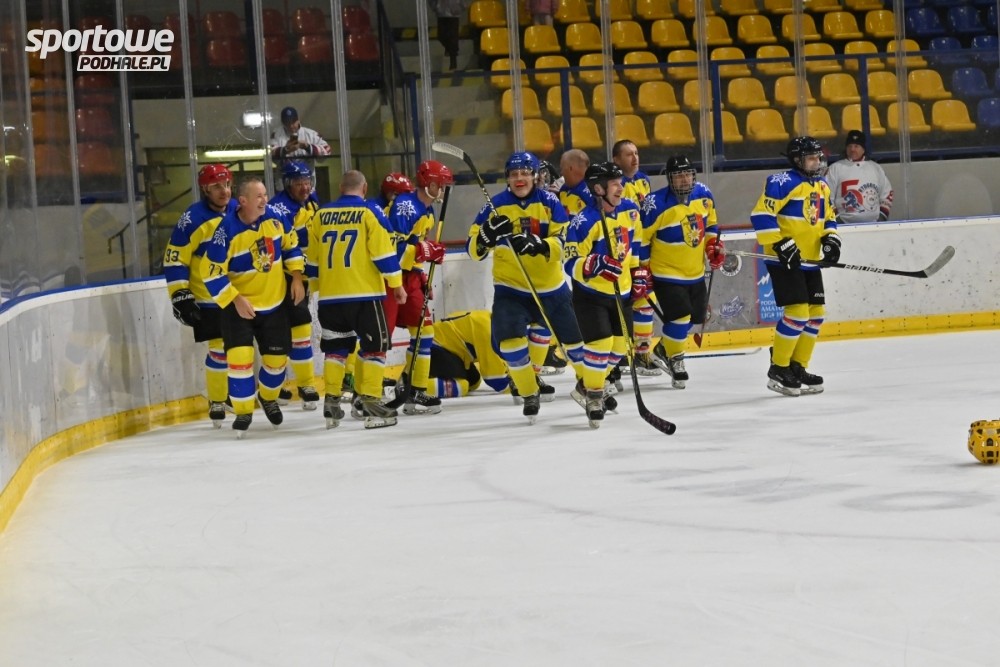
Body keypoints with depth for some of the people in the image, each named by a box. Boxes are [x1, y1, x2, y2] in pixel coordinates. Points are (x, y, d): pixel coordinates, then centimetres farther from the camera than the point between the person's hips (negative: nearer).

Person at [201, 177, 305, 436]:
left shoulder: (274, 218, -10)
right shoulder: (228, 231, -24)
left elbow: (290, 244, 9)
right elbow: (212, 272, -20)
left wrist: (296, 277, 4)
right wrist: (235, 300, -23)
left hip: (274, 303, 4)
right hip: (240, 305, -4)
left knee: (277, 357, 10)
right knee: (240, 357, -13)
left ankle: (268, 397, 38)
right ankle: (243, 412, 2)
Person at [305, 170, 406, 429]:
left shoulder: (320, 216, 8)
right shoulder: (370, 212, -4)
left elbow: (312, 259, 14)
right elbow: (383, 252, -9)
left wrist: (317, 287, 27)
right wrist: (396, 284, 0)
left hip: (330, 295, 4)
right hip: (364, 293, -4)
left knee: (335, 347, 15)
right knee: (374, 345, 3)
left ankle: (331, 403, 11)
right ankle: (370, 403, -5)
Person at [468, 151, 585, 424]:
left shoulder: (549, 202, -7)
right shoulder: (496, 206, -5)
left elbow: (561, 243, -17)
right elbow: (474, 250, -6)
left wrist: (538, 245, -36)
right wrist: (488, 235, -28)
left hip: (550, 287, 0)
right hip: (510, 288, 0)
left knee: (574, 336, 8)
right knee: (510, 339, -17)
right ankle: (529, 394, 2)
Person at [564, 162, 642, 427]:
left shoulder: (629, 210, -2)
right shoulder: (585, 222, -24)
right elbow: (572, 265, -24)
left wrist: (639, 274, 15)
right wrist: (597, 264, -40)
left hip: (621, 292, 7)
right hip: (590, 294, -7)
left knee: (619, 345, 11)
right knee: (600, 343, -16)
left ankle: (586, 387, 30)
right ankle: (593, 396, 2)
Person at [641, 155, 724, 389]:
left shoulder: (703, 194, -4)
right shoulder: (656, 204, -23)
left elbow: (710, 221, 15)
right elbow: (641, 237, -15)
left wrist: (714, 245, 3)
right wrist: (642, 269, -12)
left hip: (695, 271, 7)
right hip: (667, 273, -7)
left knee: (695, 317, 14)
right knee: (680, 317, -16)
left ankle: (664, 350, 36)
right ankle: (675, 360, 7)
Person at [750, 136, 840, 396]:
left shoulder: (822, 187, 12)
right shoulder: (783, 183, -15)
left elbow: (829, 218, 24)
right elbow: (760, 215, -20)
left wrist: (830, 238, 4)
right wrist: (781, 244, -23)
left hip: (810, 262, 9)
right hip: (784, 262, -9)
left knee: (815, 314, 8)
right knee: (798, 312, -15)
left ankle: (797, 367, 20)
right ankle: (778, 370, -5)